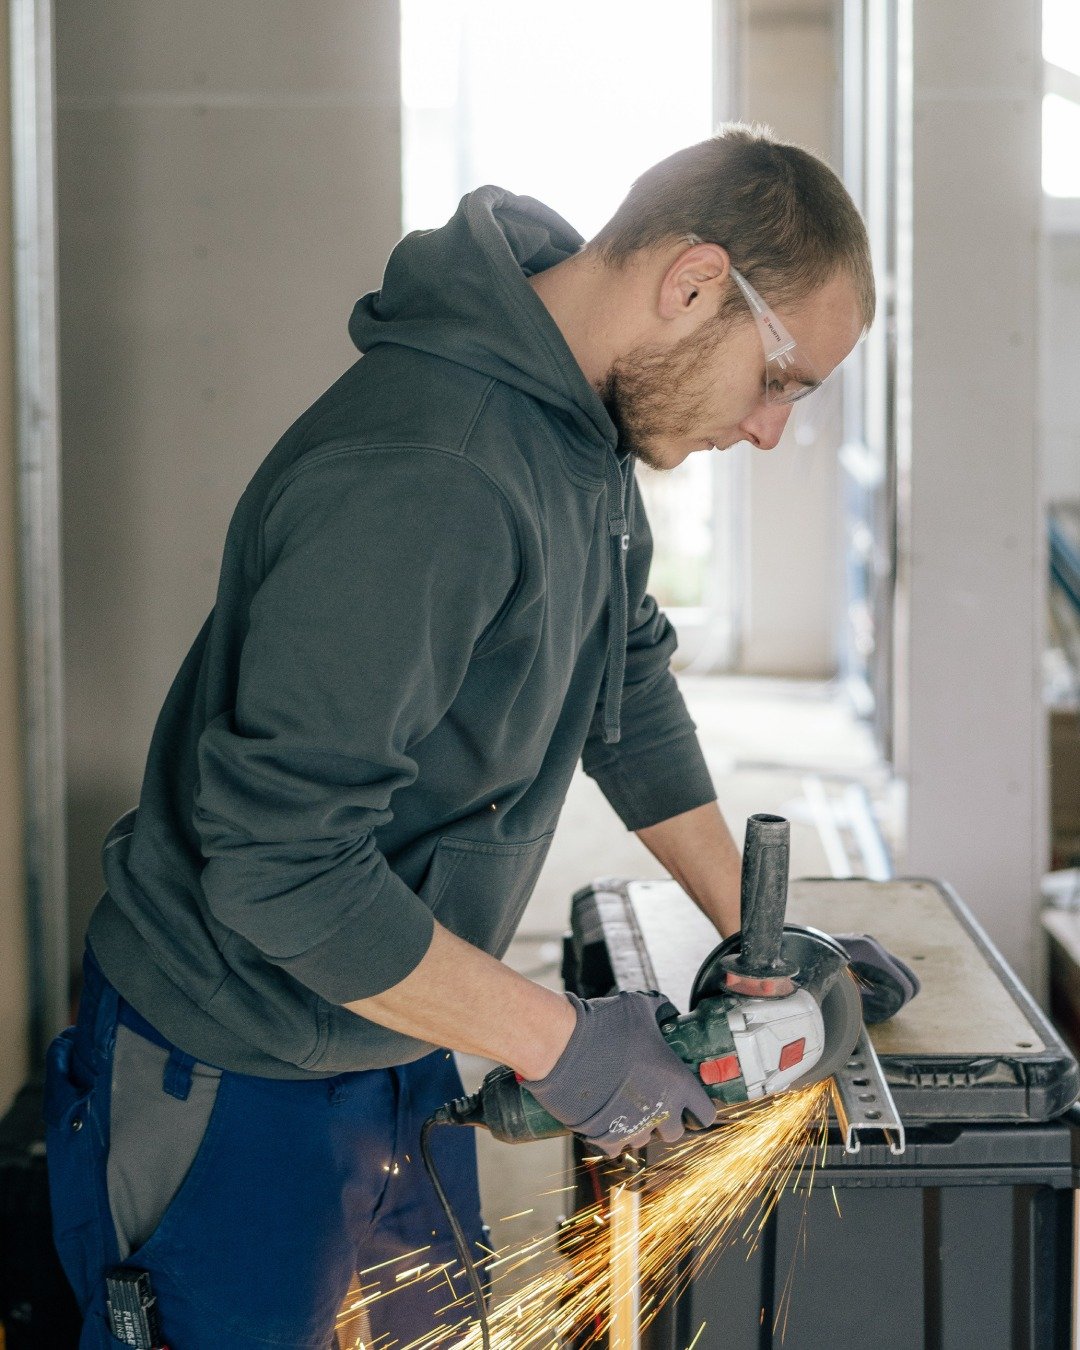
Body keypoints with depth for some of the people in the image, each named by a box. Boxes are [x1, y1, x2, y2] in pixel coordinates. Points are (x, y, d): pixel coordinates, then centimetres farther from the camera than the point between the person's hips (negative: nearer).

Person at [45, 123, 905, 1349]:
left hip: (398, 1041, 9)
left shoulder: (591, 437, 1)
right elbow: (282, 862, -33)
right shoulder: (421, 477, -32)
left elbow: (628, 696, 16)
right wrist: (559, 1043, -24)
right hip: (231, 1082, -9)